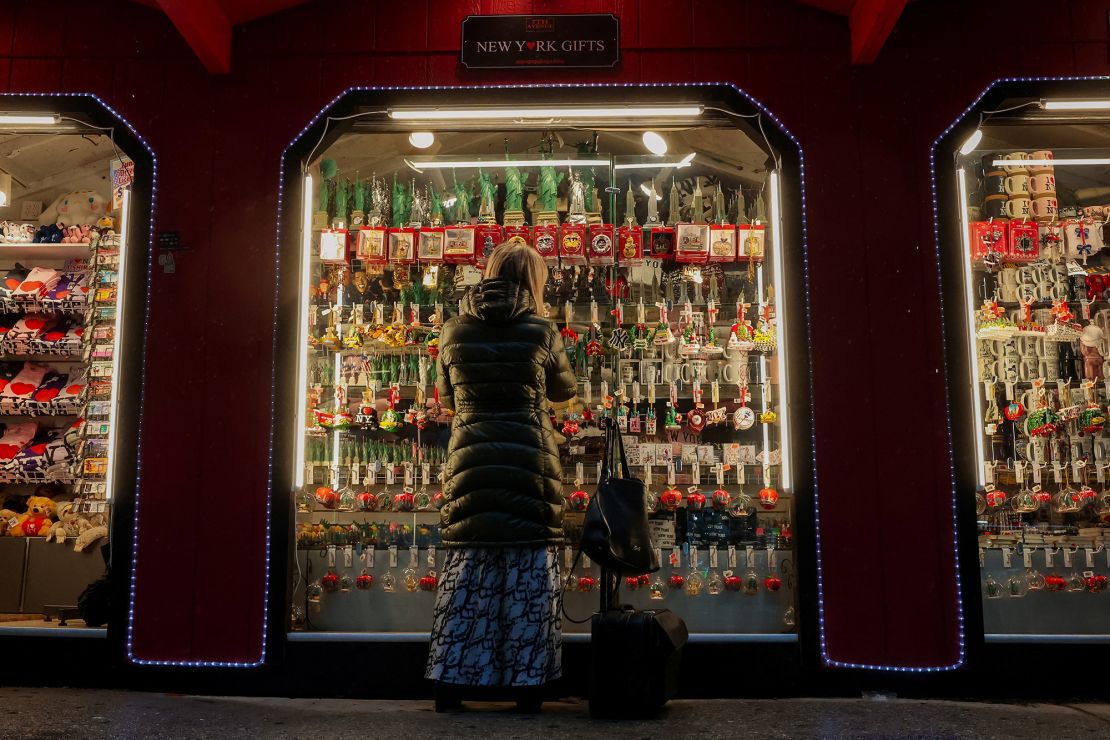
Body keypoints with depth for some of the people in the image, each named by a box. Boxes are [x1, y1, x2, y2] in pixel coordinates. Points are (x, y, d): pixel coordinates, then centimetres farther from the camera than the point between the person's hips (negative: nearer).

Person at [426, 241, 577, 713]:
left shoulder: (455, 331, 4)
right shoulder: (540, 331, -2)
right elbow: (565, 389, 14)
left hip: (471, 462, 2)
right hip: (529, 462, -2)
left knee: (467, 570, 8)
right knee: (529, 573, 4)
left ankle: (450, 683, 12)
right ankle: (527, 685, 9)